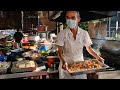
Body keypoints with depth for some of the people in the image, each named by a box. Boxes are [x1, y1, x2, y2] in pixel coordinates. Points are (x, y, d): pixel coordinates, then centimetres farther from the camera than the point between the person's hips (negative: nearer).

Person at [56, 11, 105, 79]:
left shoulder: (84, 33, -8)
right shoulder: (62, 34, -13)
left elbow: (89, 48, 4)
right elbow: (60, 51, -11)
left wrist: (98, 58, -9)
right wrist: (63, 62, -29)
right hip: (66, 66, -1)